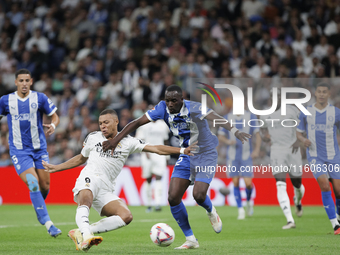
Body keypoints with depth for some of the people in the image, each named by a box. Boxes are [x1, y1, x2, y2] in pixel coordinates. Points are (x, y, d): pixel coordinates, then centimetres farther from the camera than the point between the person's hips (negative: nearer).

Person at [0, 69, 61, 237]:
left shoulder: (40, 98, -1)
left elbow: (55, 116, 5)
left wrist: (53, 125, -17)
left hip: (39, 149, 2)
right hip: (19, 151, -2)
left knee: (45, 186, 3)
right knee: (33, 184, -18)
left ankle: (39, 209, 38)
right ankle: (48, 224, -19)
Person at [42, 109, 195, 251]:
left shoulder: (128, 142, 12)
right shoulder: (93, 138, 14)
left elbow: (156, 149, 6)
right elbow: (81, 158, 30)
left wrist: (183, 151, -5)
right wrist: (55, 168, 32)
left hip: (106, 190, 2)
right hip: (90, 178, -2)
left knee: (126, 216, -21)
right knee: (86, 198, -39)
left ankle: (79, 233, -24)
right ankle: (86, 234, -57)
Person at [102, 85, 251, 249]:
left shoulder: (193, 109, -26)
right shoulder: (163, 109, -11)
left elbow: (215, 117, -42)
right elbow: (137, 123, -7)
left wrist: (234, 131, -59)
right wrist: (116, 139, -14)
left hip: (206, 154, -5)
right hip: (185, 155, 5)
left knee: (198, 195, -20)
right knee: (173, 198, -7)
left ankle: (211, 212, 19)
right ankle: (191, 240, 6)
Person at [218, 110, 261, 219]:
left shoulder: (250, 117, 1)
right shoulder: (227, 118, 2)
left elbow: (257, 134, 2)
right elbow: (220, 136, 6)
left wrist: (257, 149, -12)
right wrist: (228, 141, -16)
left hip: (246, 156, -1)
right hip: (232, 156, 1)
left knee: (248, 183, -9)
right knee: (236, 183, -2)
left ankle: (249, 202, 22)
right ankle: (241, 210, 8)